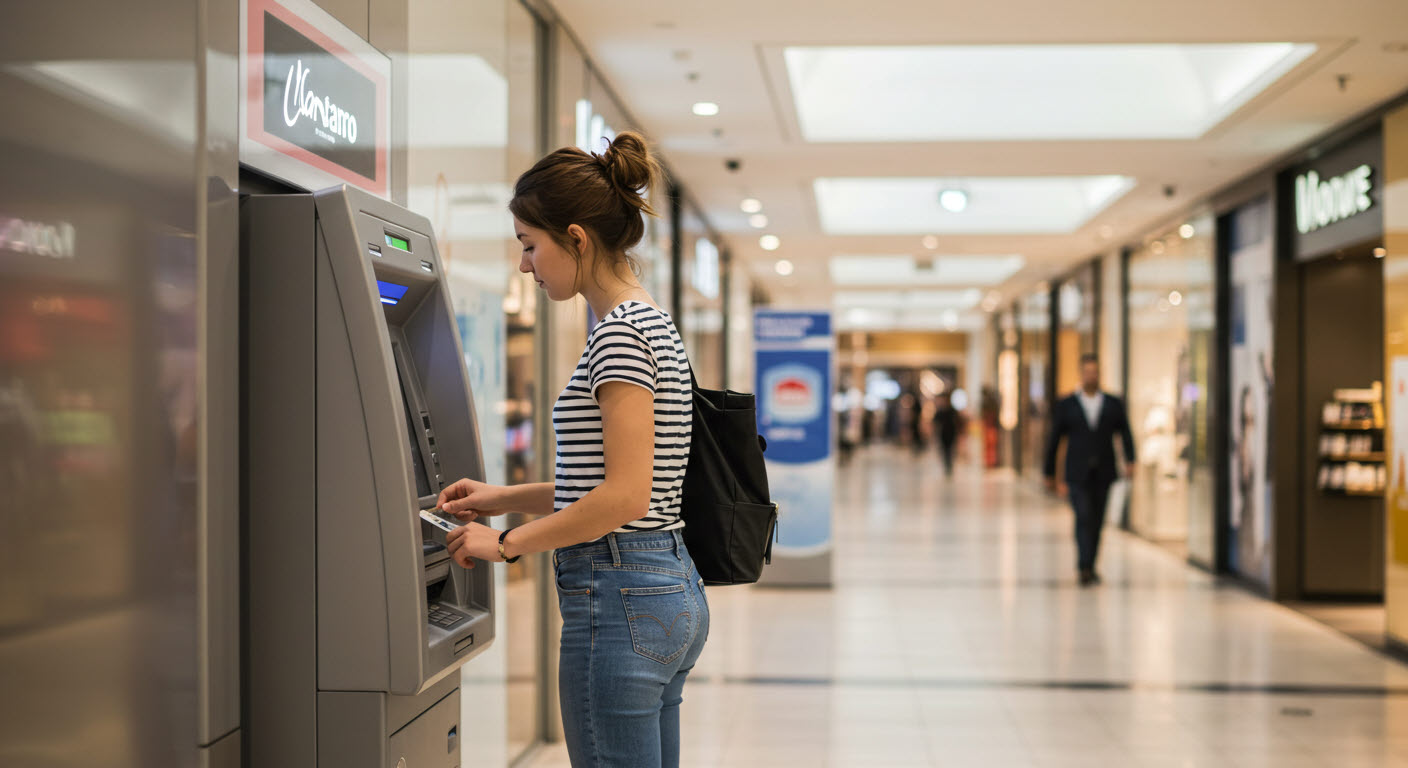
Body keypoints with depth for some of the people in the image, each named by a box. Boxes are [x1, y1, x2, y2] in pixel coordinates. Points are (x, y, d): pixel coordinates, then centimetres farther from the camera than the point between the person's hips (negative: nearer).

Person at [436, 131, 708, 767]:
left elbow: (626, 495, -21)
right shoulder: (651, 324, 15)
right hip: (672, 591, 10)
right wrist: (504, 498, 19)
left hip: (620, 603, -10)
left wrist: (508, 543, -11)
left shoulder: (619, 332, -15)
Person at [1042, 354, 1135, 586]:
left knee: (1097, 521, 7)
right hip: (1077, 474, -2)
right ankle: (1085, 568, -17)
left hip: (1103, 474, 2)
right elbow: (1053, 440, 6)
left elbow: (1125, 434, 5)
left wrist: (1129, 460, -12)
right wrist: (1049, 473, 6)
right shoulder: (1066, 406, 4)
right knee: (1084, 517, -13)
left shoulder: (1114, 405, 9)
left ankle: (1089, 566, 19)